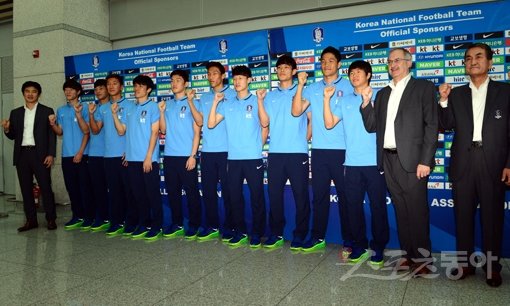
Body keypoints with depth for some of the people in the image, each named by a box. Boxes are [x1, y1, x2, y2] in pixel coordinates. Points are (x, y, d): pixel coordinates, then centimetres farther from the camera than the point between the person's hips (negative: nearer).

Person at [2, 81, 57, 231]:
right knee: (26, 189, 7)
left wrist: (51, 154, -10)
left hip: (40, 154, -4)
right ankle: (31, 220, 15)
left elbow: (52, 134, -1)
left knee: (46, 187, -3)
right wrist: (7, 129, -9)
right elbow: (13, 136, 14)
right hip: (22, 155, 4)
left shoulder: (47, 111, 3)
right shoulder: (15, 113, 14)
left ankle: (51, 219, 5)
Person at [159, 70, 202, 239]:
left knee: (191, 191, 2)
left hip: (186, 155, -4)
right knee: (172, 191, 10)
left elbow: (197, 131, -4)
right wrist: (161, 111, -2)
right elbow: (163, 130, 11)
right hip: (169, 156, 5)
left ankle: (194, 224, 13)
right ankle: (176, 222, 23)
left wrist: (192, 155, -11)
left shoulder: (192, 103, 0)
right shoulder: (167, 104, 12)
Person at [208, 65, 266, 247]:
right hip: (233, 158, 4)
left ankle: (257, 233, 14)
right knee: (235, 196, 8)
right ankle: (239, 232, 21)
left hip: (253, 158, -3)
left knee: (256, 196, 2)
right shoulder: (227, 104, 11)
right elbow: (211, 124, 6)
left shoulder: (256, 101, 2)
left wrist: (258, 146, -4)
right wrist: (215, 102, 2)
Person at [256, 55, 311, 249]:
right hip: (275, 153, 3)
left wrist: (305, 139, -1)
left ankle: (300, 234, 13)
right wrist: (259, 100, -1)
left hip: (297, 152, -3)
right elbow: (264, 122, 4)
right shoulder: (270, 96, 14)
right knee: (274, 193, 4)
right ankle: (276, 233, 16)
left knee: (300, 194, 1)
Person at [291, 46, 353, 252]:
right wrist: (300, 85, -6)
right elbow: (296, 111, 1)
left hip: (342, 149, -3)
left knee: (344, 194, 4)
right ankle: (317, 237, 20)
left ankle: (348, 239, 16)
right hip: (319, 149, 3)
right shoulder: (312, 89, 11)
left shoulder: (348, 86, 3)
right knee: (319, 194, 9)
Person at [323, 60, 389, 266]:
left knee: (377, 205, 3)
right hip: (352, 162, 3)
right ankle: (359, 245, 21)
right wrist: (327, 99, 1)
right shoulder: (345, 99, 13)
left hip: (374, 162, -3)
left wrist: (367, 101, -19)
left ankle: (378, 247, 16)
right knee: (353, 205, 7)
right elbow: (329, 124, 6)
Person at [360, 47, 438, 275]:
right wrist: (366, 102, -3)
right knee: (400, 210, 10)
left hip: (412, 160, -5)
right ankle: (407, 254, 19)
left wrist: (426, 160, -12)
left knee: (417, 210, -2)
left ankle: (422, 258, 10)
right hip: (388, 160, 5)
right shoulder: (383, 94, 18)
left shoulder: (423, 87, 3)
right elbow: (371, 126, 13)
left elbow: (431, 125, -5)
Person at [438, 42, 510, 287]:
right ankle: (465, 263, 20)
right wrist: (443, 101, -10)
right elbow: (447, 125, 5)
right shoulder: (456, 94, 12)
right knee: (463, 216, 8)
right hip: (463, 164, 2)